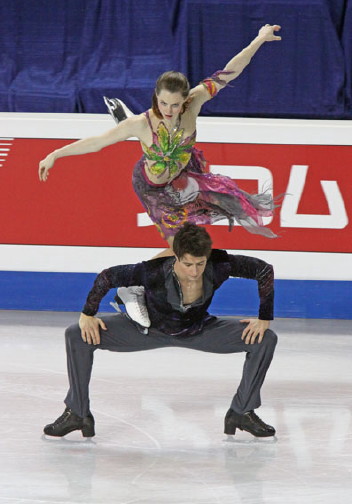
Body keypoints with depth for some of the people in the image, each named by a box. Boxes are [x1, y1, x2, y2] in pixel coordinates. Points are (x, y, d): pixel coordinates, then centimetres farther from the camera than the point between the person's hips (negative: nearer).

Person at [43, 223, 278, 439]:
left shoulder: (219, 266, -33)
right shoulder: (155, 271, -36)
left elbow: (265, 270, -20)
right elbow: (107, 277, -22)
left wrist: (264, 319, -17)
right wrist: (87, 314, -15)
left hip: (199, 330, 2)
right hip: (151, 329, -1)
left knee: (265, 339, -15)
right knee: (78, 336, -20)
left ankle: (242, 412, 4)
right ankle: (77, 414, -2)